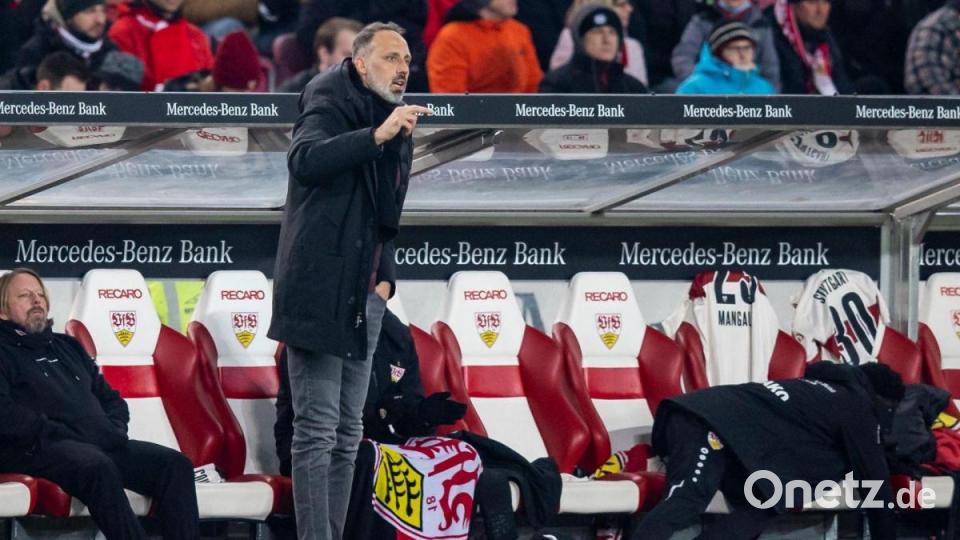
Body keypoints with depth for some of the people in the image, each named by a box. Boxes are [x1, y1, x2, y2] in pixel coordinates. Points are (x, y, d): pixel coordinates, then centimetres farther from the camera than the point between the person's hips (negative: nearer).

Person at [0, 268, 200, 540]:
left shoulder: (68, 347, 30)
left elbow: (111, 399, 30)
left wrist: (114, 432, 8)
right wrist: (59, 434, -16)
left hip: (101, 445, 7)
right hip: (37, 450, -7)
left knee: (176, 465, -15)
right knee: (98, 467, -39)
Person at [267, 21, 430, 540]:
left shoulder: (395, 120, 18)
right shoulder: (332, 102, -5)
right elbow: (304, 159, -27)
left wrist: (385, 277, 15)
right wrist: (378, 136, -34)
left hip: (364, 298, 8)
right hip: (320, 292, -8)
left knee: (347, 434, 9)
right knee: (317, 431, -10)